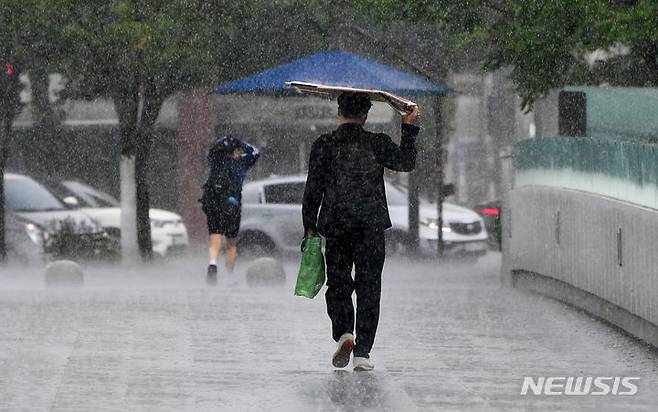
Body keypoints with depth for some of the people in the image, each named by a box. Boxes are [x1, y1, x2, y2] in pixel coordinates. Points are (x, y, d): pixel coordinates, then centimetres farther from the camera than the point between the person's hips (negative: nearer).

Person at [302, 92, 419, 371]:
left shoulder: (323, 146, 0)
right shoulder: (377, 144, -1)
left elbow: (313, 190, 0)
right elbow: (406, 162, 11)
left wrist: (309, 227, 6)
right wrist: (408, 127, 18)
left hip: (336, 227, 0)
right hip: (371, 228, 0)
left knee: (338, 284, 11)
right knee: (368, 287, 4)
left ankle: (343, 333, -15)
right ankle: (362, 353, -2)